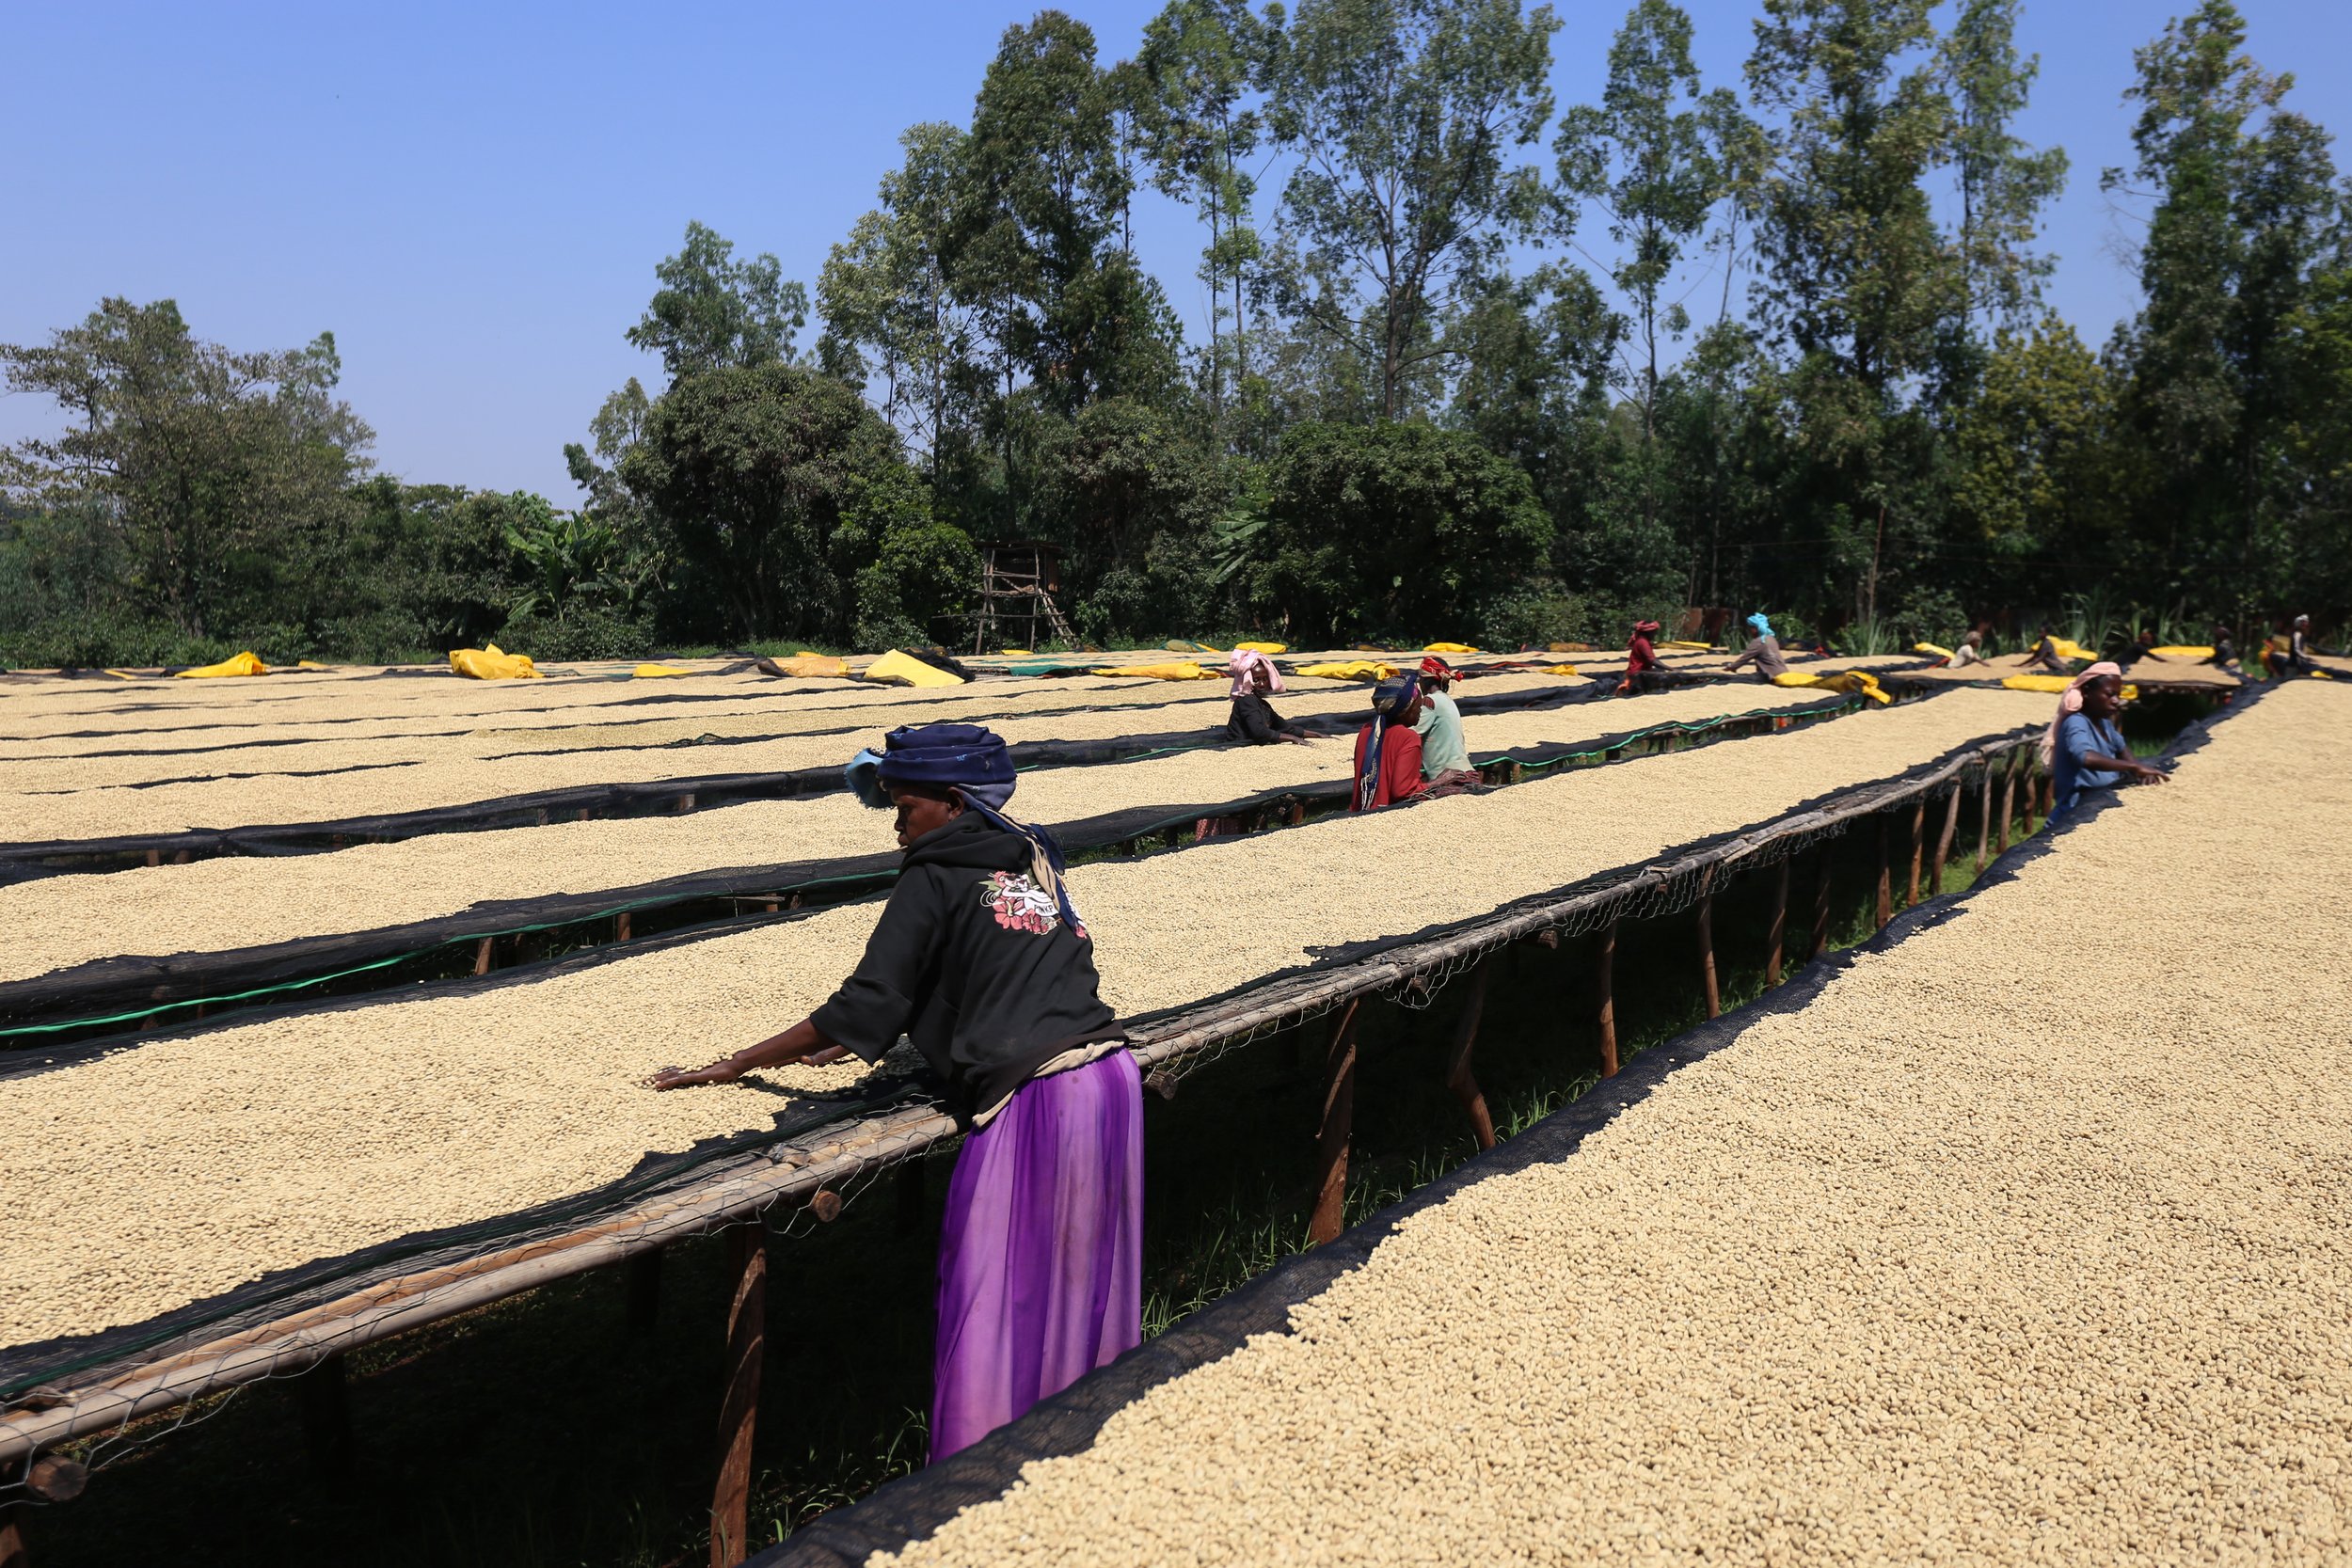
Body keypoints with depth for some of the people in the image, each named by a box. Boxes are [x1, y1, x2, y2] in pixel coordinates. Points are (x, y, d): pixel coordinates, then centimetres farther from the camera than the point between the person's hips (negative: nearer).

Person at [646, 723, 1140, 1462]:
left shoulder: (933, 879, -2)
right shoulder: (1035, 860, 19)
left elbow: (867, 1004, -6)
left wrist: (735, 1066, 2)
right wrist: (849, 1040, 28)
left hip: (1031, 1100, -8)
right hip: (1110, 1076, 8)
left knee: (998, 1314, -1)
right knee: (1086, 1287, 16)